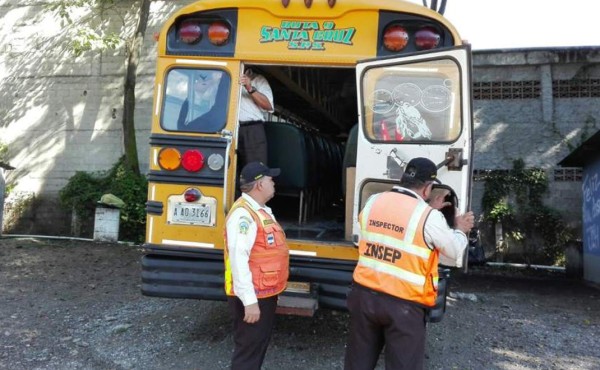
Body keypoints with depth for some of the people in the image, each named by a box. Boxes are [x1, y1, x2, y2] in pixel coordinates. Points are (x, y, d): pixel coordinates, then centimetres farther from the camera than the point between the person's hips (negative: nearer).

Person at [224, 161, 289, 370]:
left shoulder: (261, 210, 12)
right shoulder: (243, 214, -21)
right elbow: (238, 259, -28)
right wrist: (249, 301, -29)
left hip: (265, 293, 10)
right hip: (252, 297, -10)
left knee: (259, 344, 21)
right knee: (248, 350, 1)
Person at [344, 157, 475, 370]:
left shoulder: (373, 202, 1)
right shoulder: (430, 217, -13)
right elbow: (455, 256, 1)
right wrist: (460, 231, 19)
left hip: (364, 294, 5)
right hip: (403, 305, -4)